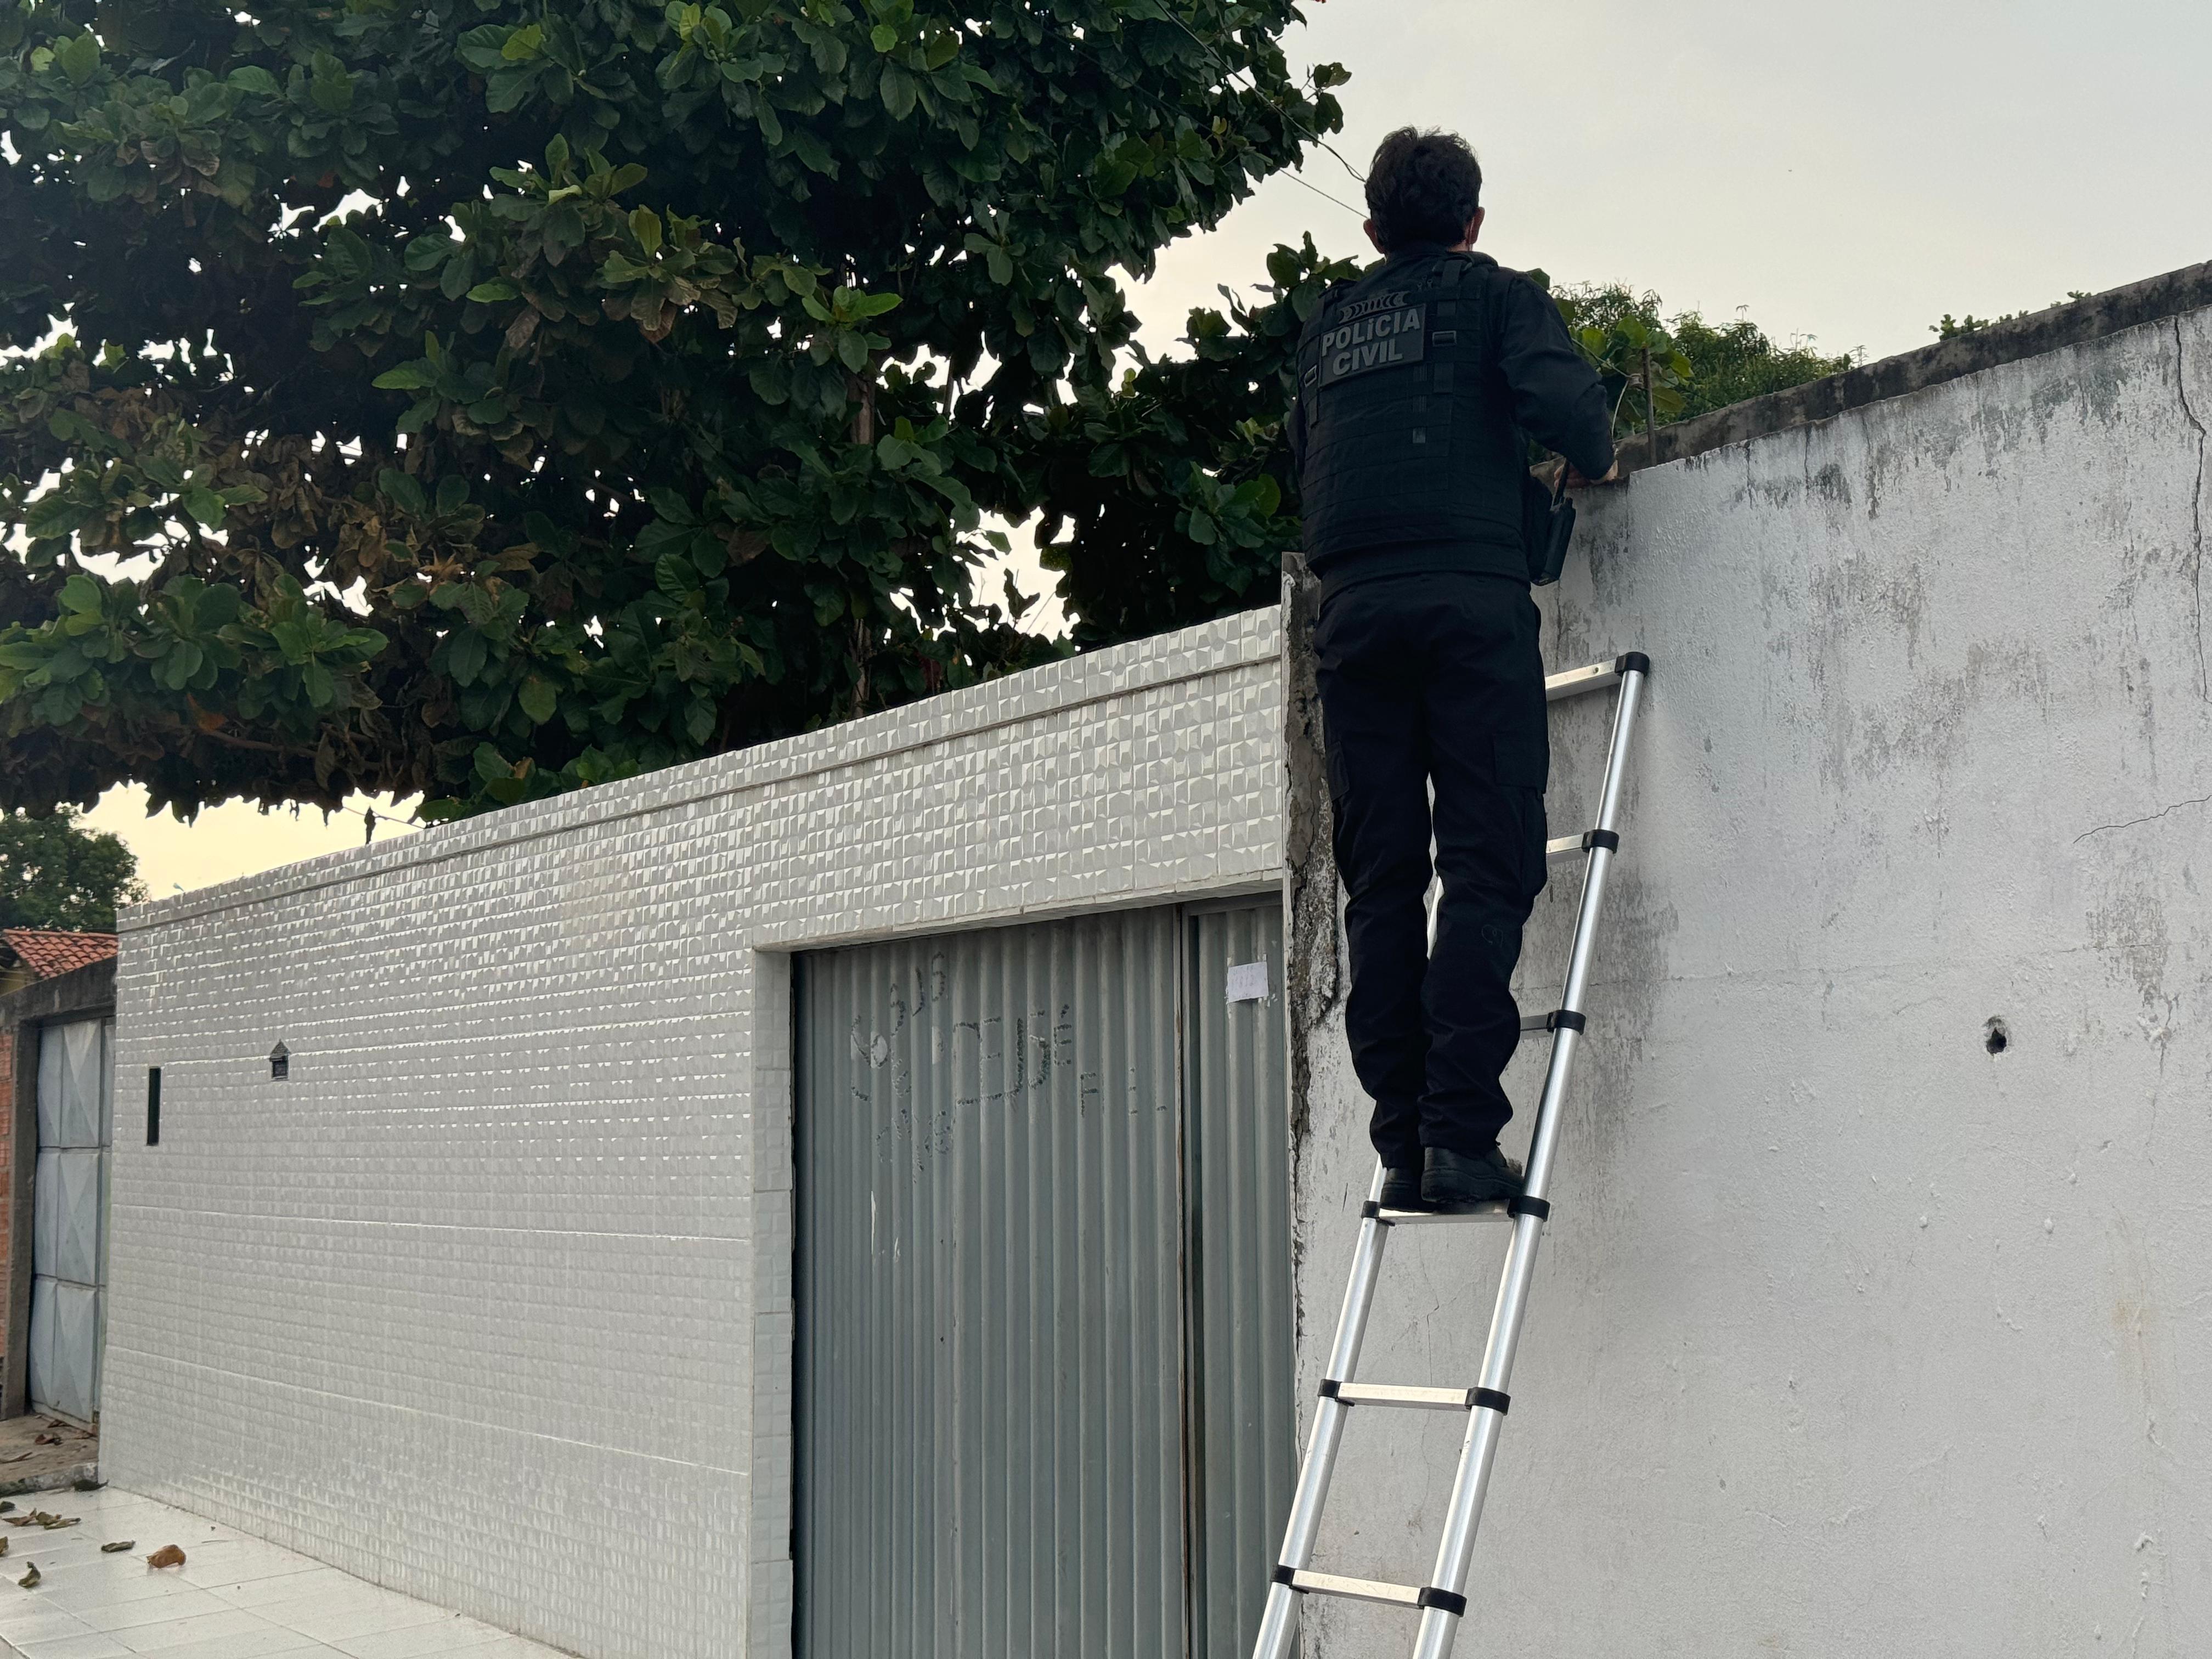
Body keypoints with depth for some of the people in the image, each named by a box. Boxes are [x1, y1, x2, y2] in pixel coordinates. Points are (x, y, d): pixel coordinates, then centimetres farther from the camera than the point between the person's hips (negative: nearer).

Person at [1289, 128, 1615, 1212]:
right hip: (1470, 594, -4)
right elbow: (1559, 400, -8)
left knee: (1380, 882, 4)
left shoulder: (1329, 324, 23)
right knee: (1485, 868, -6)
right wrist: (1598, 460, 10)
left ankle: (1402, 1143, 1)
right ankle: (1459, 1135, -14)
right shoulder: (1497, 296, 9)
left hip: (1352, 606, 4)